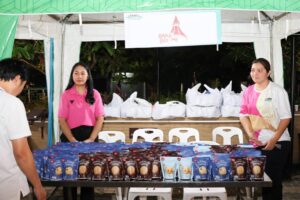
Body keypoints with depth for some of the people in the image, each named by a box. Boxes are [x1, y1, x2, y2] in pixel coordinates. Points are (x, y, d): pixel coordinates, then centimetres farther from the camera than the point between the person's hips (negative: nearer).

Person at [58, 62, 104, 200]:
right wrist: (73, 140, -11)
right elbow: (62, 120, -2)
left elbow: (100, 118, 1)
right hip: (70, 137, -1)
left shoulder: (95, 94, 3)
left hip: (90, 137, 1)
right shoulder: (66, 95, 0)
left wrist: (91, 139, -9)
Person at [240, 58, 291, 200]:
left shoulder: (278, 91, -8)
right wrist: (250, 134, -10)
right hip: (257, 143, 5)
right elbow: (243, 114, 6)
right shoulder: (248, 91, 6)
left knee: (274, 180, 0)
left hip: (278, 143, -4)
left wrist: (274, 140, -18)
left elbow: (286, 117, -9)